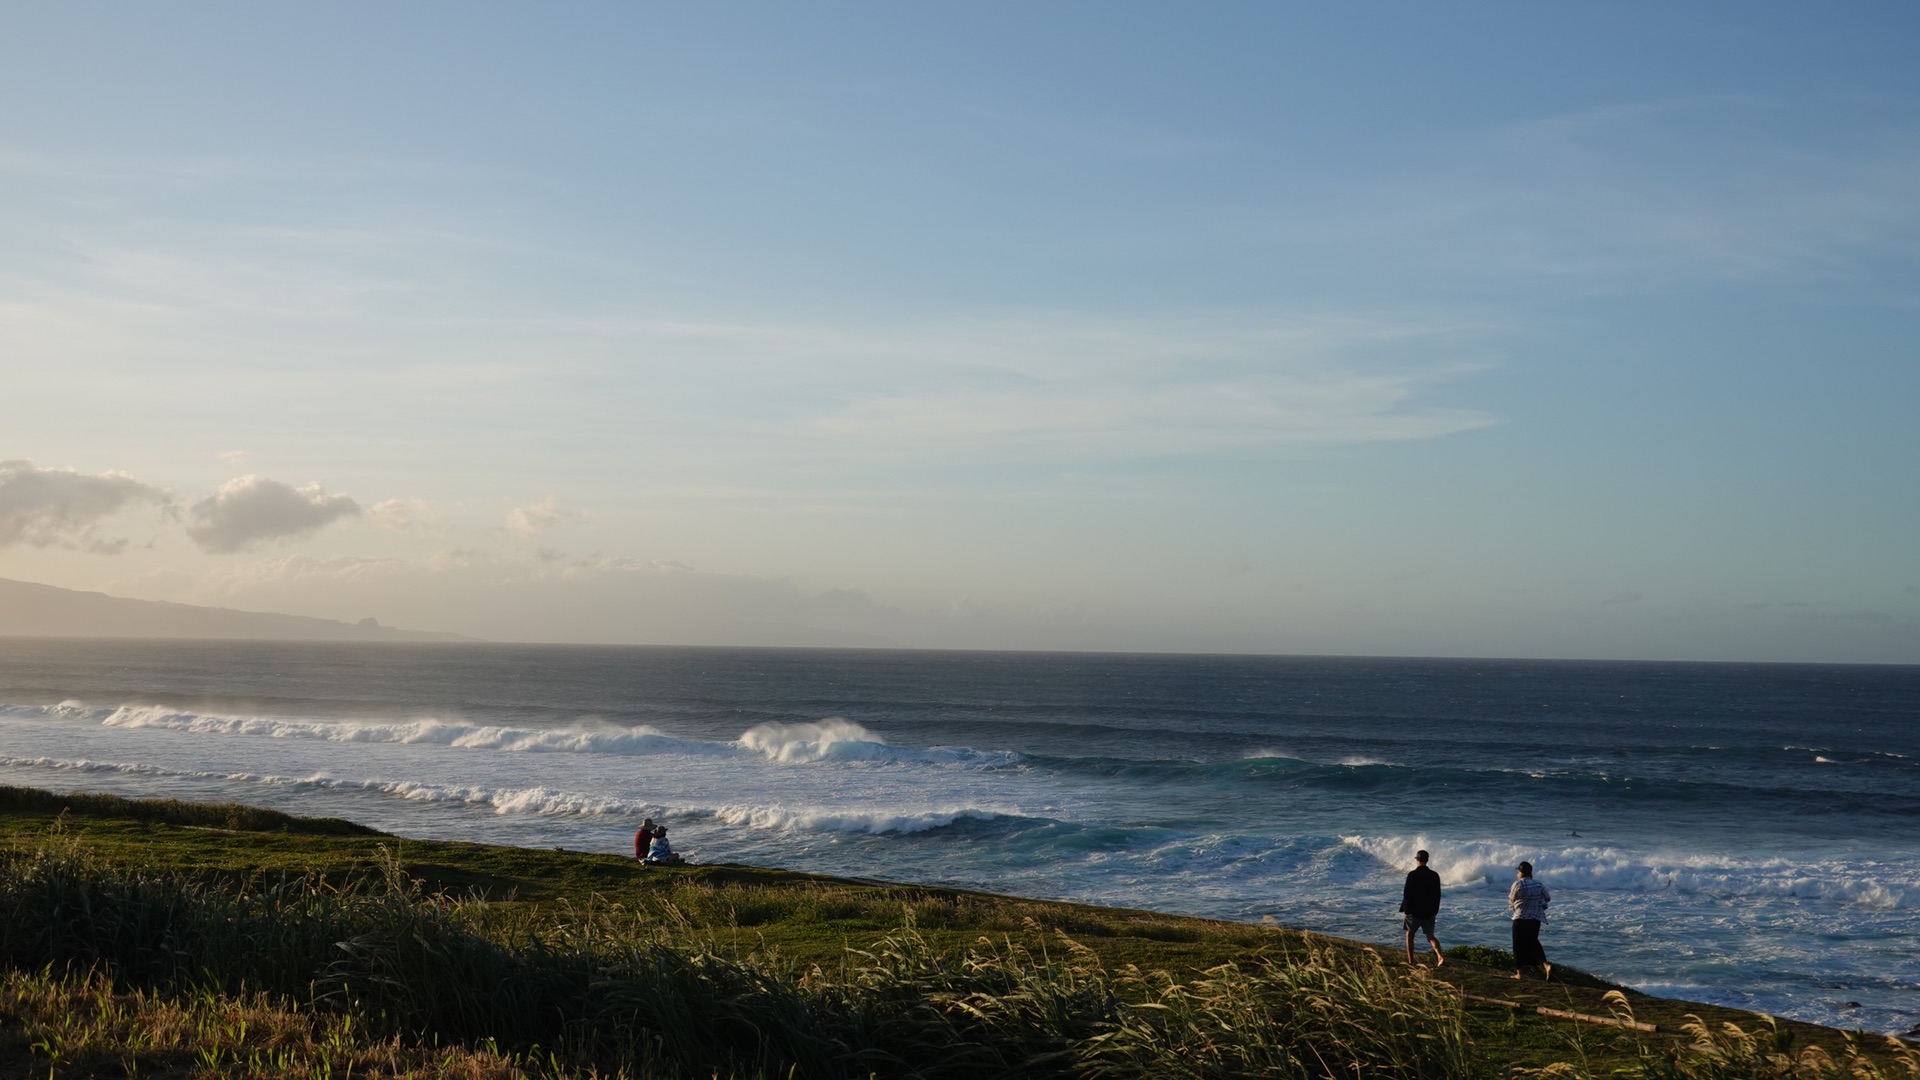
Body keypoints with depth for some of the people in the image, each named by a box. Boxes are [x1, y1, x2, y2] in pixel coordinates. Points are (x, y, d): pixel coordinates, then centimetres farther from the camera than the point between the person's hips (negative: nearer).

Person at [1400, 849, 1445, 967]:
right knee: (1430, 936, 10)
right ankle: (1440, 956, -13)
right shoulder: (1434, 876, 1)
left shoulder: (1412, 875, -13)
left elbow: (1407, 893, -13)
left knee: (1410, 933, 15)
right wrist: (1435, 911, 16)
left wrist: (1405, 909, -1)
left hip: (1414, 910, -3)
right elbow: (1437, 895, 7)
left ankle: (1411, 960, 16)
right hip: (1429, 912, 3)